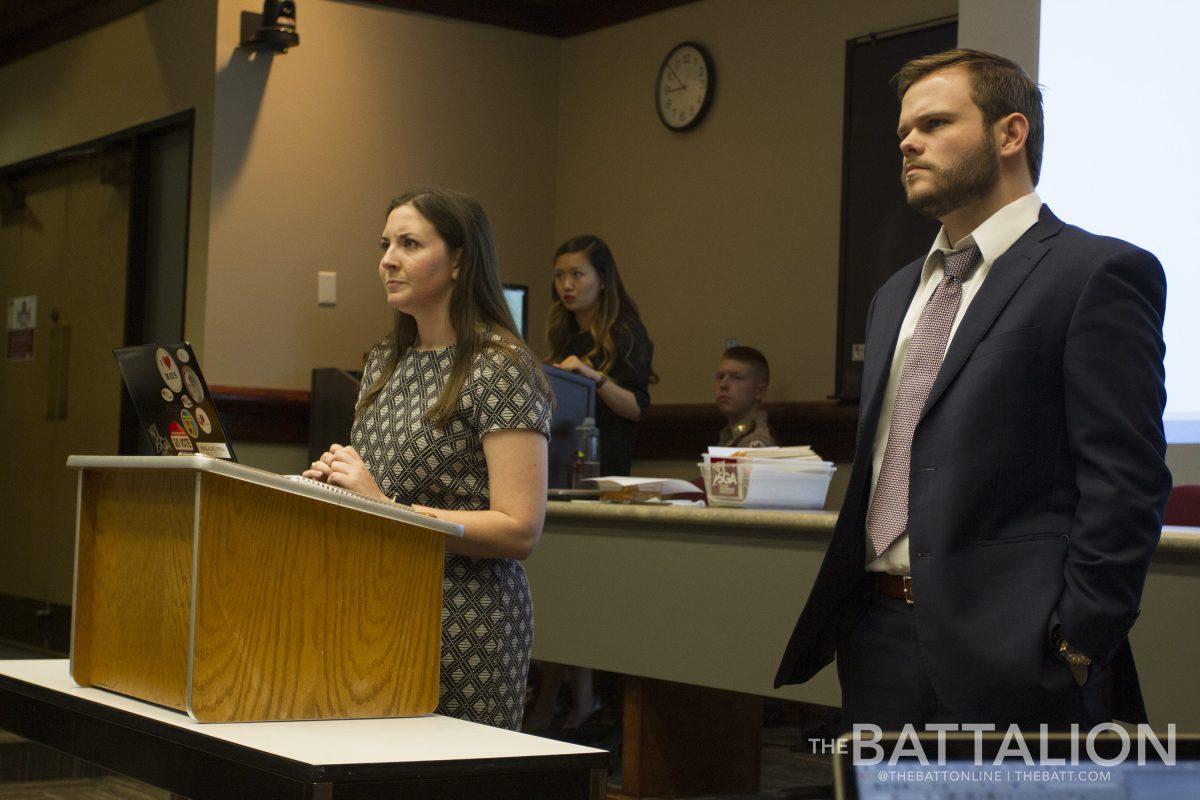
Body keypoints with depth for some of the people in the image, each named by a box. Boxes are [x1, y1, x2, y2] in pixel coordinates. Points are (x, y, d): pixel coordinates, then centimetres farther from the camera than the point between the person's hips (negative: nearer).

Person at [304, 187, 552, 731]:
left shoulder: (501, 368, -11)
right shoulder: (385, 361, 13)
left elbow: (519, 531, -17)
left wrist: (385, 506, -19)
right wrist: (337, 482, 2)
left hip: (465, 623, -7)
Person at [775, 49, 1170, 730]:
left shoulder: (1100, 273, -6)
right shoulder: (897, 295, 20)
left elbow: (1125, 486, -12)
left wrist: (1076, 654, -17)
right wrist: (842, 619, 15)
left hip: (1002, 650, -7)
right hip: (878, 642, 7)